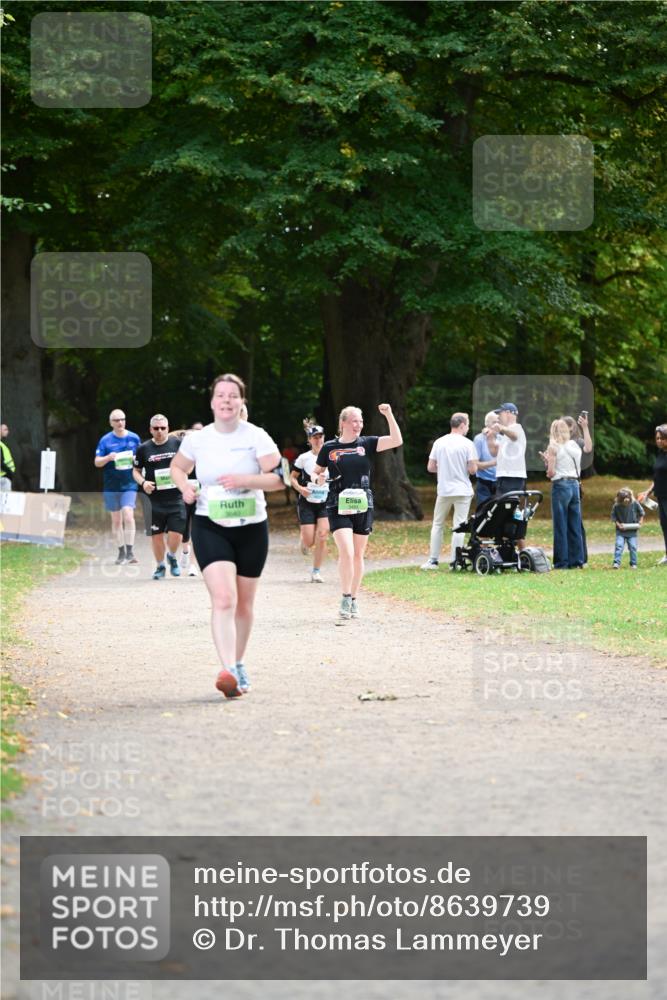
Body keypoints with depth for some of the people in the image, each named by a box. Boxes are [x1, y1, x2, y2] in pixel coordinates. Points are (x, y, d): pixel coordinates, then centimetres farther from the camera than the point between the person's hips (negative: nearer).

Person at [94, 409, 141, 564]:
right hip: (111, 486, 1)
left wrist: (136, 459, -8)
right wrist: (108, 458, -19)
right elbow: (97, 462, 0)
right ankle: (121, 552, 17)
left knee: (128, 515, -17)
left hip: (129, 484, -1)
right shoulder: (105, 440, 2)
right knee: (116, 520, 7)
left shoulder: (134, 438, 4)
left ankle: (130, 551, -14)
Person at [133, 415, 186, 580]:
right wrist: (143, 482, -10)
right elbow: (136, 470, 10)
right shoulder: (143, 448, 2)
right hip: (154, 500, 1)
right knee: (156, 535, 5)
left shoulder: (177, 444, 1)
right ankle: (160, 566, 25)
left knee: (176, 534, -7)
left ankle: (172, 557, 24)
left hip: (175, 498, -1)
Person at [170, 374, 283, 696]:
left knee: (243, 605, 13)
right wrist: (185, 487, -2)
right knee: (223, 599, -20)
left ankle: (238, 664, 33)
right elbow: (177, 466, 19)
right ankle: (228, 671, -29)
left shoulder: (256, 437, -6)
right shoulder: (197, 439, 0)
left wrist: (244, 480, -25)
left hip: (251, 528, 1)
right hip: (210, 528, -1)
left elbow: (278, 478, -10)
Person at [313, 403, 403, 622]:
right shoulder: (329, 448, 2)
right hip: (338, 507, -2)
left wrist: (389, 415, -14)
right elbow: (316, 472, 14)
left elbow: (397, 440, -6)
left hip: (363, 506, 2)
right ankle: (345, 600, -11)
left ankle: (354, 600, 21)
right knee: (346, 552, -17)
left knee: (358, 555, 9)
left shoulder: (367, 443, 5)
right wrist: (319, 479, -9)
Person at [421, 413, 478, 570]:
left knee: (437, 524, 13)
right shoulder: (467, 444, -8)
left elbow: (430, 467, 2)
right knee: (459, 526, 1)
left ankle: (433, 560, 11)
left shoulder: (439, 442, 2)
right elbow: (472, 470, -11)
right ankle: (455, 561, -1)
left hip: (443, 490, 3)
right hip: (463, 491, -3)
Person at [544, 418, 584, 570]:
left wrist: (547, 461, 9)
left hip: (560, 485, -5)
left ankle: (562, 562, -2)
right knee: (575, 526, 9)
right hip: (575, 484, 5)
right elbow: (578, 470, 14)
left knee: (560, 526, -1)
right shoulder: (575, 446, 10)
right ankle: (576, 561, 10)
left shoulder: (554, 447, -6)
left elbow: (551, 472, -11)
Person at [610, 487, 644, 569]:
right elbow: (613, 516, -2)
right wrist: (618, 524, -16)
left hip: (632, 531, 1)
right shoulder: (616, 506, -12)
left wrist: (640, 522, -4)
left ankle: (633, 564, 10)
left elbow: (641, 513, 7)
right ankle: (616, 563, -11)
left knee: (633, 547, -1)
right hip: (621, 531, -1)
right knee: (619, 545, -12)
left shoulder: (635, 504, -8)